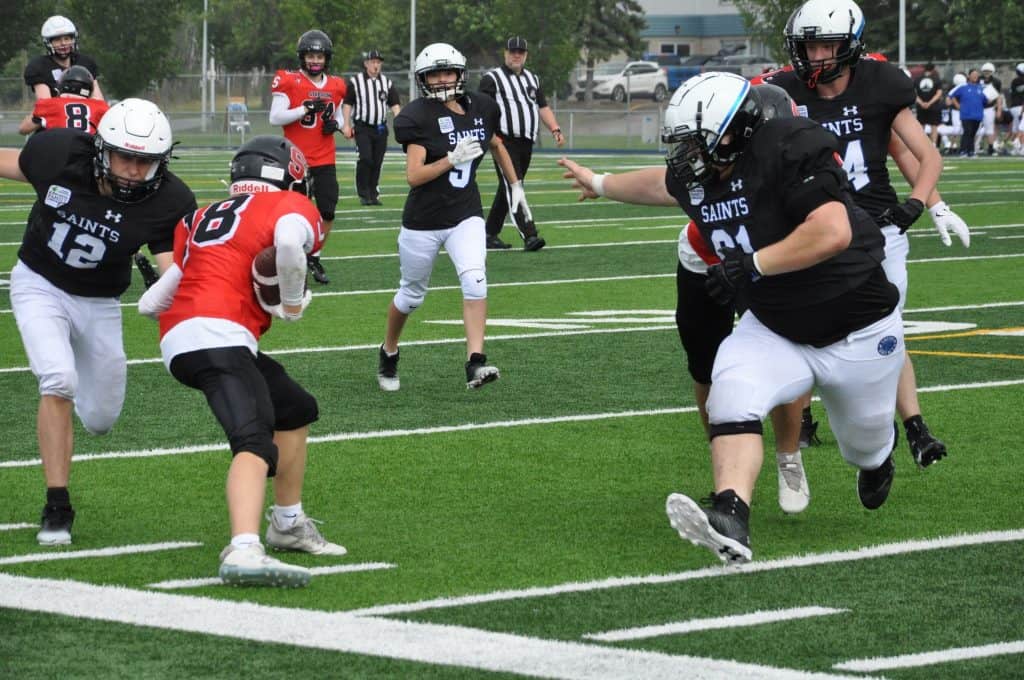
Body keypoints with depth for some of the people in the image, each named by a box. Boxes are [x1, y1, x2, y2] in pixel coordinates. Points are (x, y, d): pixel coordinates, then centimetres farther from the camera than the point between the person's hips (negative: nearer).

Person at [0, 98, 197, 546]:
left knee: (99, 420, 10)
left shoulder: (167, 202, -23)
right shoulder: (60, 152, -23)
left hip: (99, 304, 2)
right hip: (39, 285, -2)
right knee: (59, 383, -24)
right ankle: (57, 508, -15)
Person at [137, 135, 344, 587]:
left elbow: (150, 304, 24)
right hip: (217, 334, -8)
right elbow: (288, 242, -18)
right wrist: (293, 303, -3)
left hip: (176, 341, 8)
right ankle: (244, 551, -45)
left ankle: (288, 524, 38)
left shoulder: (203, 219, 28)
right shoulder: (292, 208, 9)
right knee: (255, 442, -22)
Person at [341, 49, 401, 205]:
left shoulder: (387, 82, 11)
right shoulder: (355, 81, 0)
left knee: (377, 162, 4)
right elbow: (347, 104, 3)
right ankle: (363, 194, -8)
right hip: (362, 127, -4)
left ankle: (373, 194, 13)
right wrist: (346, 125, -5)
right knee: (366, 159, -16)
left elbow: (394, 104, 9)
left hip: (381, 128, 4)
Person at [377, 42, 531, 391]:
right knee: (412, 294, 12)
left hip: (466, 215, 3)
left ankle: (475, 364, -22)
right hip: (424, 219, -3)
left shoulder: (479, 107, -1)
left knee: (475, 281, -19)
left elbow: (497, 145, 20)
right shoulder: (418, 117, -16)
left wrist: (515, 185, 22)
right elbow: (414, 176, -23)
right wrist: (452, 159, -33)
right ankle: (388, 354, 37)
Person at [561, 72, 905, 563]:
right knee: (733, 397, -24)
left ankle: (878, 455, 53)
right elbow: (661, 184, 22)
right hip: (773, 330, 5)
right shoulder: (697, 176, -4)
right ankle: (729, 521, -38)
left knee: (866, 446, 14)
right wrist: (599, 184, 38)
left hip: (858, 333, -5)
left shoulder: (789, 149, -28)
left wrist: (751, 266, -33)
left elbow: (833, 232, -37)